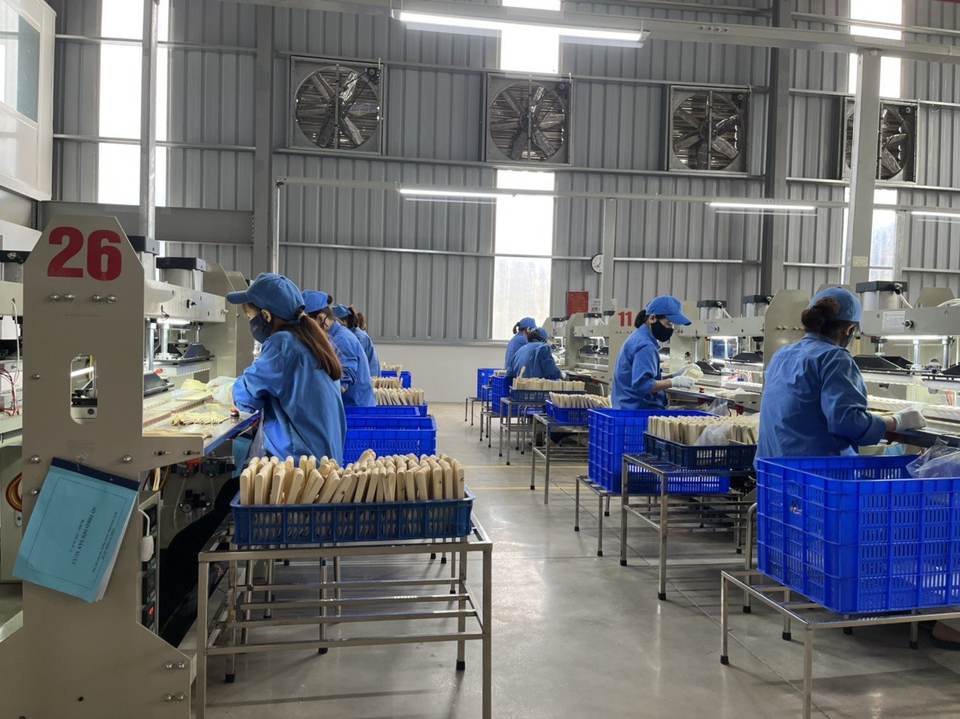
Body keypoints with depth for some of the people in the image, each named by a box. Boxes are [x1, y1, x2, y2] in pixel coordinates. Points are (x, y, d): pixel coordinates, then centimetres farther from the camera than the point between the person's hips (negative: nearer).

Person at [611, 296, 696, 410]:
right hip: (639, 411, -10)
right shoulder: (645, 346, -17)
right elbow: (642, 384, -24)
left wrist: (675, 376, 11)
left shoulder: (639, 337, 15)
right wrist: (673, 382, -19)